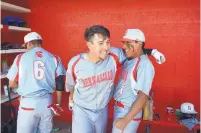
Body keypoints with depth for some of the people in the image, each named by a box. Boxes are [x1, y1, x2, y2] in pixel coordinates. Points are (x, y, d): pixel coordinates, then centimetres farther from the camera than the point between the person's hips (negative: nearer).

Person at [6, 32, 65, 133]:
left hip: (28, 103, -2)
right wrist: (58, 104, 10)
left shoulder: (20, 58, -2)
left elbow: (12, 84, 3)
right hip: (47, 102, 2)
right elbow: (59, 84, 0)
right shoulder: (54, 58, 1)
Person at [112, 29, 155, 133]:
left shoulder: (144, 64, -22)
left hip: (129, 112, -8)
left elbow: (143, 96, -24)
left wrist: (126, 120, -22)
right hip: (119, 108, 8)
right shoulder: (129, 60, 3)